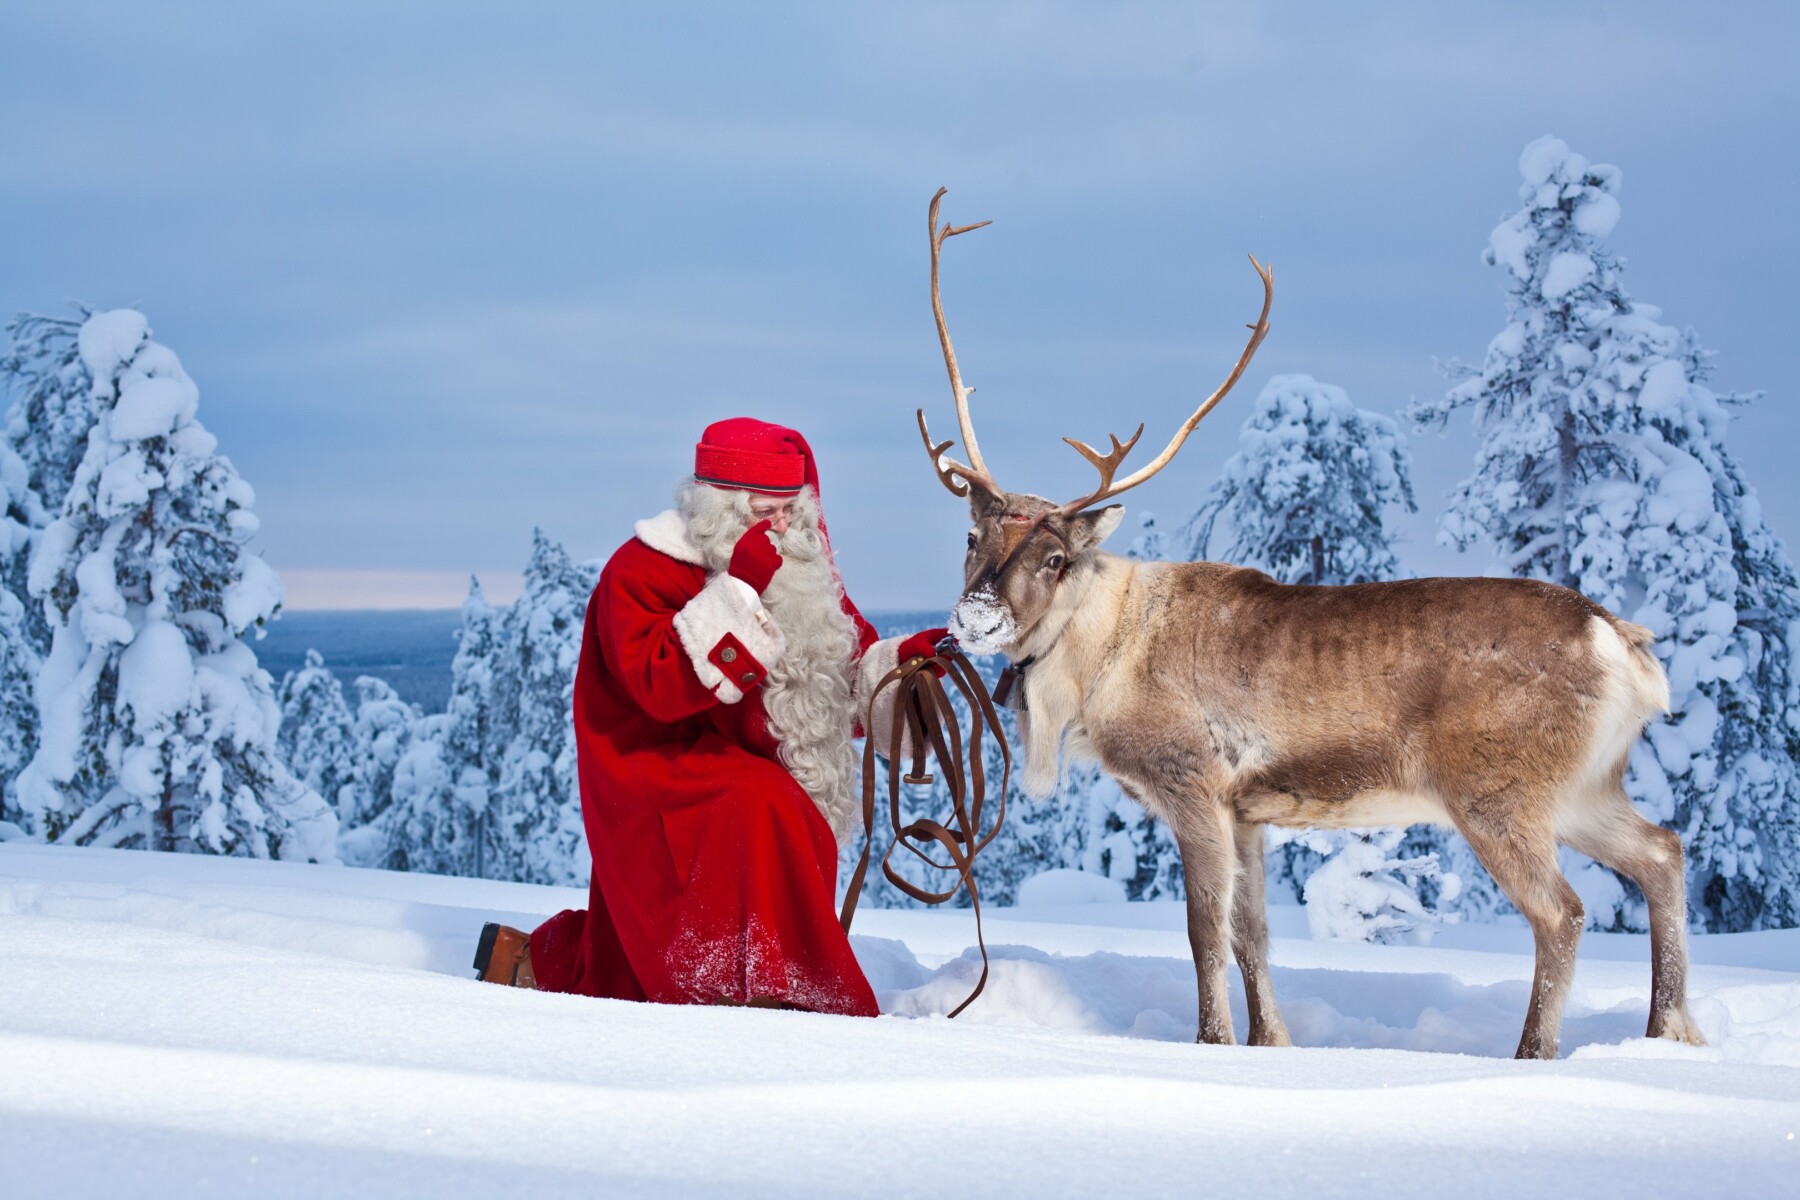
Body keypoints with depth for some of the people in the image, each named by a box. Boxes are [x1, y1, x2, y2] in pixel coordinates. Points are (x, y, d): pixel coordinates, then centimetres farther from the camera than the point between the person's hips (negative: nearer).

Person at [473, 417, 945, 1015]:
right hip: (658, 778, -7)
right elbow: (661, 684, -26)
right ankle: (756, 987, -33)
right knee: (762, 811, -36)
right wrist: (739, 591, -31)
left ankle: (537, 962, 29)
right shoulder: (640, 571, -12)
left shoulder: (802, 572, 9)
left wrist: (898, 663, -7)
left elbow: (843, 680, 15)